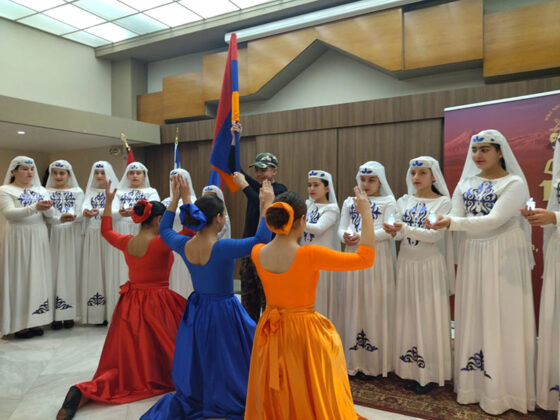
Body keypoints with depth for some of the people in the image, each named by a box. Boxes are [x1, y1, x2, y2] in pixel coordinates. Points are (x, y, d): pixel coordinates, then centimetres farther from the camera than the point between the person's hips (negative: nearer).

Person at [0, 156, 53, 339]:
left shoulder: (41, 190, 11)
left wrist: (47, 207, -22)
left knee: (37, 277, 6)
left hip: (38, 240, 5)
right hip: (17, 240, -4)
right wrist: (35, 208, -29)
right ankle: (19, 323, 5)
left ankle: (34, 320, 13)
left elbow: (49, 215, 2)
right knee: (19, 277, -1)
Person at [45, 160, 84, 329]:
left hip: (72, 235, 0)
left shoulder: (77, 192, 8)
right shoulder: (47, 192, 8)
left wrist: (73, 217, -25)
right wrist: (60, 218, -26)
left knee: (71, 271, 0)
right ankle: (56, 315, 3)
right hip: (54, 234, 0)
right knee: (55, 271, -2)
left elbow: (80, 215, -2)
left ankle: (69, 314, 7)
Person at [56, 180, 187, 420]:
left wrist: (108, 202, 26)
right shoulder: (161, 244, -18)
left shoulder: (126, 242, 1)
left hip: (130, 306, 6)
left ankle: (85, 391, 0)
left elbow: (106, 231, 21)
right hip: (156, 306, -6)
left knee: (127, 362, 13)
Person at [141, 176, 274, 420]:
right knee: (229, 366, 14)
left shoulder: (183, 245, -8)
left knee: (197, 371, 24)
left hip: (196, 312, 6)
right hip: (223, 312, -6)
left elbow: (164, 230, 13)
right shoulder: (222, 248, -26)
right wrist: (266, 205, -22)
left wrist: (175, 197, 14)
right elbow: (261, 240, -28)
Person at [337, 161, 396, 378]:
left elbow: (388, 230, -10)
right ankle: (354, 361, 16)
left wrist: (362, 236, -19)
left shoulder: (388, 201, 2)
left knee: (375, 307, 0)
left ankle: (374, 362, 10)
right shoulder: (349, 202, 14)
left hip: (377, 258, -4)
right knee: (353, 306, 6)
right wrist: (346, 237, -15)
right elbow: (341, 229, 7)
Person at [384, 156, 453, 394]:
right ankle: (410, 370, 17)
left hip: (430, 265, -4)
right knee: (408, 315, 7)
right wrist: (393, 231, -23)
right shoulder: (404, 201, 8)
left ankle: (430, 374, 11)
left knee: (429, 316, 1)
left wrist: (405, 229, -28)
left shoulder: (443, 202, -4)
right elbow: (400, 233, 1)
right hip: (407, 263, 4)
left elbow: (435, 235, -16)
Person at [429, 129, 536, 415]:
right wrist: (440, 223, -22)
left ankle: (501, 392, 11)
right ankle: (473, 386, 19)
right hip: (472, 257, 5)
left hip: (503, 258, -5)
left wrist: (452, 223, -29)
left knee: (502, 321, -1)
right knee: (473, 319, 8)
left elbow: (495, 220, -21)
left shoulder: (514, 183, -7)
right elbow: (455, 218, 1)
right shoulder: (465, 184, 10)